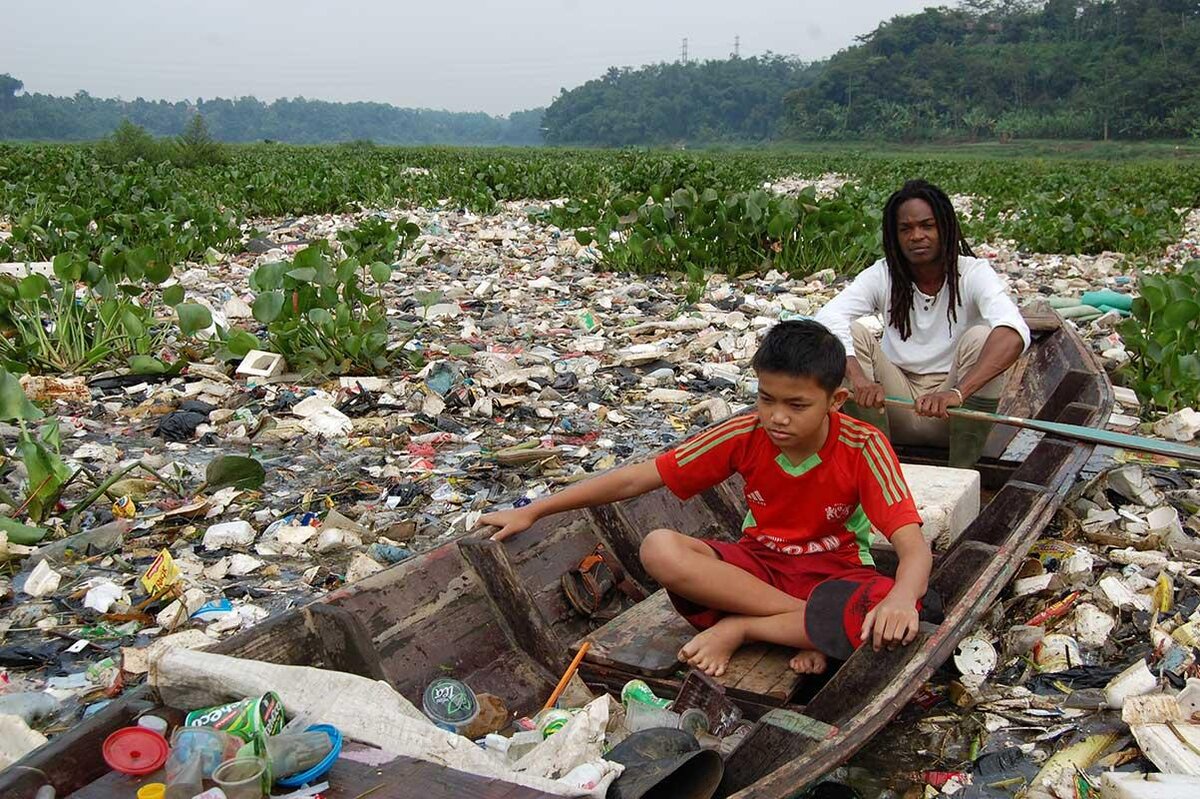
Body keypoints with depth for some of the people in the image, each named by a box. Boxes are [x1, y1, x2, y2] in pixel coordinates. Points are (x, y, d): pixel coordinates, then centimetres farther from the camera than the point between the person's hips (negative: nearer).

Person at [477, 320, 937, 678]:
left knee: (892, 620, -38)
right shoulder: (746, 434, -13)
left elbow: (914, 548, -27)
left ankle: (738, 627, -21)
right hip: (758, 566, 2)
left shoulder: (863, 448, -19)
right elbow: (638, 478, -9)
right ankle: (818, 629, -22)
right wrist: (533, 512, -9)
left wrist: (901, 598, -52)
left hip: (835, 573, -2)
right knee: (659, 549, -28)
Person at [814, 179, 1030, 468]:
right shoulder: (882, 276, -4)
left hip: (953, 413, -2)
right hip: (896, 404, 2)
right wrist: (859, 378, -43)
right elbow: (827, 318, -23)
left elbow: (1014, 332, -31)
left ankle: (961, 473, -19)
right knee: (854, 333, -20)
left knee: (981, 337, -28)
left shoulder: (972, 273, -10)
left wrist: (957, 393, -47)